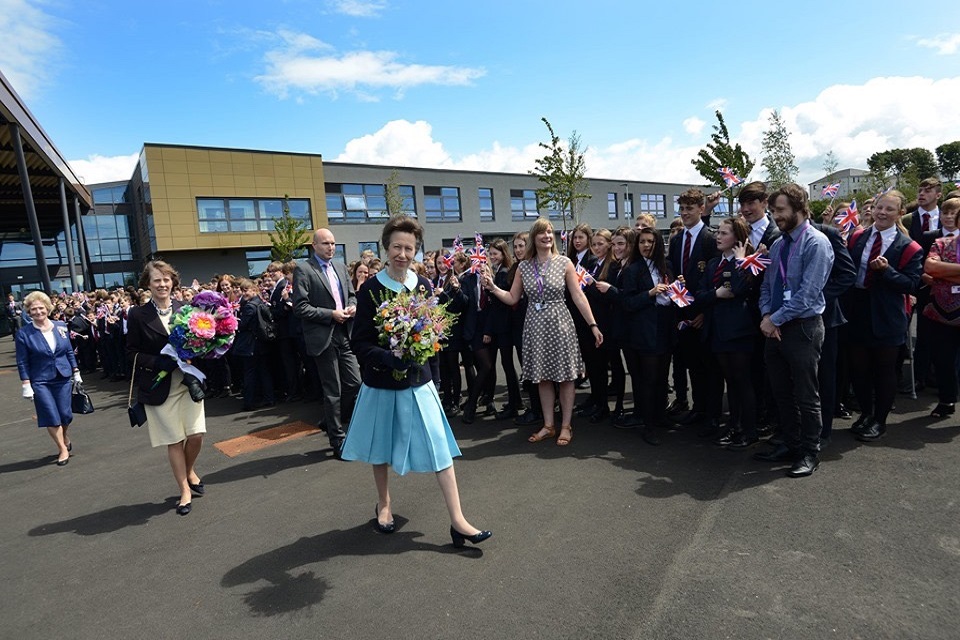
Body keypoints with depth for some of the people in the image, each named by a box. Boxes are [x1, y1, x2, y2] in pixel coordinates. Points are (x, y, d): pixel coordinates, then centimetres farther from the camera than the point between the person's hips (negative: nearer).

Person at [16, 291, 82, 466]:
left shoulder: (61, 327, 1)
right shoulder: (23, 334, -7)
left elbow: (70, 352, 10)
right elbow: (22, 362, -5)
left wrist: (76, 373, 10)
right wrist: (26, 386, -8)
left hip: (63, 378, 2)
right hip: (40, 381, -2)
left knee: (65, 414, 5)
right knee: (52, 417, -2)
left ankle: (64, 437, 35)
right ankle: (63, 449, 15)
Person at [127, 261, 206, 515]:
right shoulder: (137, 315, -3)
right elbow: (132, 353, -3)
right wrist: (160, 363, -17)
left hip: (188, 380, 2)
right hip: (159, 386, -2)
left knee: (196, 435, -1)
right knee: (174, 440, 5)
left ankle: (190, 472, 31)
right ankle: (185, 490, 21)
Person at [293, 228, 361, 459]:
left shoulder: (340, 267, 14)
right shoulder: (303, 270, -6)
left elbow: (351, 294, 21)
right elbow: (300, 307, -12)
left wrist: (352, 306, -1)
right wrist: (330, 314, -16)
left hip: (345, 335, 6)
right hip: (324, 338, -6)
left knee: (355, 383, 6)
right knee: (333, 391, 3)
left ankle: (335, 424, 29)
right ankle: (338, 440, 17)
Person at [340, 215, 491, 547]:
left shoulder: (423, 285, 0)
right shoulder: (371, 289, -10)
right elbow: (361, 343, -12)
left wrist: (432, 374, 2)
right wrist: (391, 358, -28)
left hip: (419, 381, 2)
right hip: (381, 382, -2)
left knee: (440, 446, -1)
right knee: (381, 446, 16)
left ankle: (457, 521, 6)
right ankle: (384, 503, 40)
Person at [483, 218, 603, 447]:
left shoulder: (564, 263, -2)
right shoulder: (523, 267, 4)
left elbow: (578, 297, -4)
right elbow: (512, 299, 7)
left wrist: (593, 325, -7)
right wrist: (493, 287, -9)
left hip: (559, 324, -2)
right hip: (535, 326, 3)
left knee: (565, 376, 3)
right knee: (543, 377, 9)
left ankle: (566, 426, 17)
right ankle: (548, 425, 22)